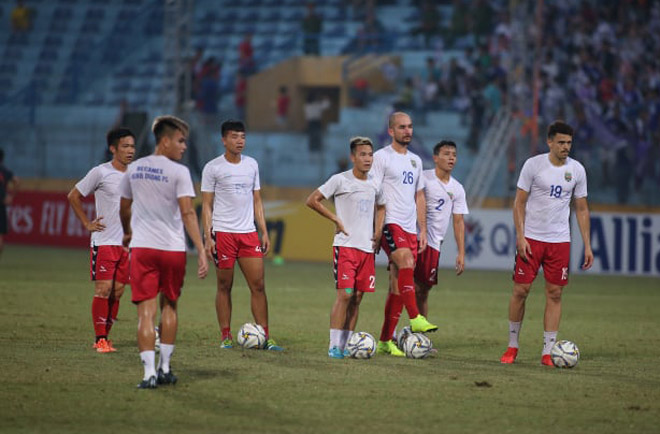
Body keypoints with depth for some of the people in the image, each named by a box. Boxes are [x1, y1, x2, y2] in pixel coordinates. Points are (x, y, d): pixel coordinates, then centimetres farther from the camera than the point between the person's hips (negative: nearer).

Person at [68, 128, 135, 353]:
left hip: (128, 242, 5)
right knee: (103, 290, -8)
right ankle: (100, 339, -3)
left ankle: (105, 336, 13)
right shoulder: (100, 172, -7)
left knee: (117, 292, 5)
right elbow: (73, 196, 0)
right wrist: (87, 223, -4)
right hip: (104, 242, -5)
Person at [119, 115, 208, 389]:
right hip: (173, 248, -2)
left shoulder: (134, 169, 8)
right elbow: (187, 213, -15)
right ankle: (164, 368, 23)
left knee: (146, 310, -2)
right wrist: (201, 251, -16)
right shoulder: (178, 172, -8)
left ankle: (149, 373, -12)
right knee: (169, 306, 17)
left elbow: (124, 207, 20)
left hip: (141, 247, 2)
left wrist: (127, 234, 40)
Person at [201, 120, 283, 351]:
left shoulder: (252, 165, 13)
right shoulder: (212, 168, 0)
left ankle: (265, 338, 0)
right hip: (223, 233, -4)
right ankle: (226, 337, 8)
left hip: (248, 232, 4)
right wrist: (208, 237, -8)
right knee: (224, 286, 1)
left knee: (258, 285, -2)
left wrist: (264, 232, 10)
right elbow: (206, 205, 0)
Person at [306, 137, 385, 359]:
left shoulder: (374, 185, 11)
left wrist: (378, 231, 14)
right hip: (345, 246, -6)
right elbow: (312, 200, -4)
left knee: (357, 298, 5)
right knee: (345, 294, -13)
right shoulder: (340, 180, -5)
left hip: (367, 248, 6)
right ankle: (334, 346, -10)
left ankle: (346, 345, 10)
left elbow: (380, 207, 30)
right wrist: (336, 220, -8)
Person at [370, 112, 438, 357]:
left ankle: (385, 341, 7)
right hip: (389, 224, -6)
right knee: (407, 263, -30)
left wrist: (423, 230, 16)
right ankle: (415, 318, -32)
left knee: (398, 286, 3)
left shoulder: (415, 160, 19)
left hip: (410, 229, 6)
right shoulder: (382, 157, -2)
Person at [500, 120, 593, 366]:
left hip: (560, 241, 2)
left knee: (555, 294, 0)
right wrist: (520, 237, -10)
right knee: (520, 290, -2)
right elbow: (519, 202, -1)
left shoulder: (577, 170, 5)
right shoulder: (533, 165, -4)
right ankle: (512, 347, 12)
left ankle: (547, 353, 4)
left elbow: (582, 209, 11)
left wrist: (587, 245, 6)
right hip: (531, 238, -2)